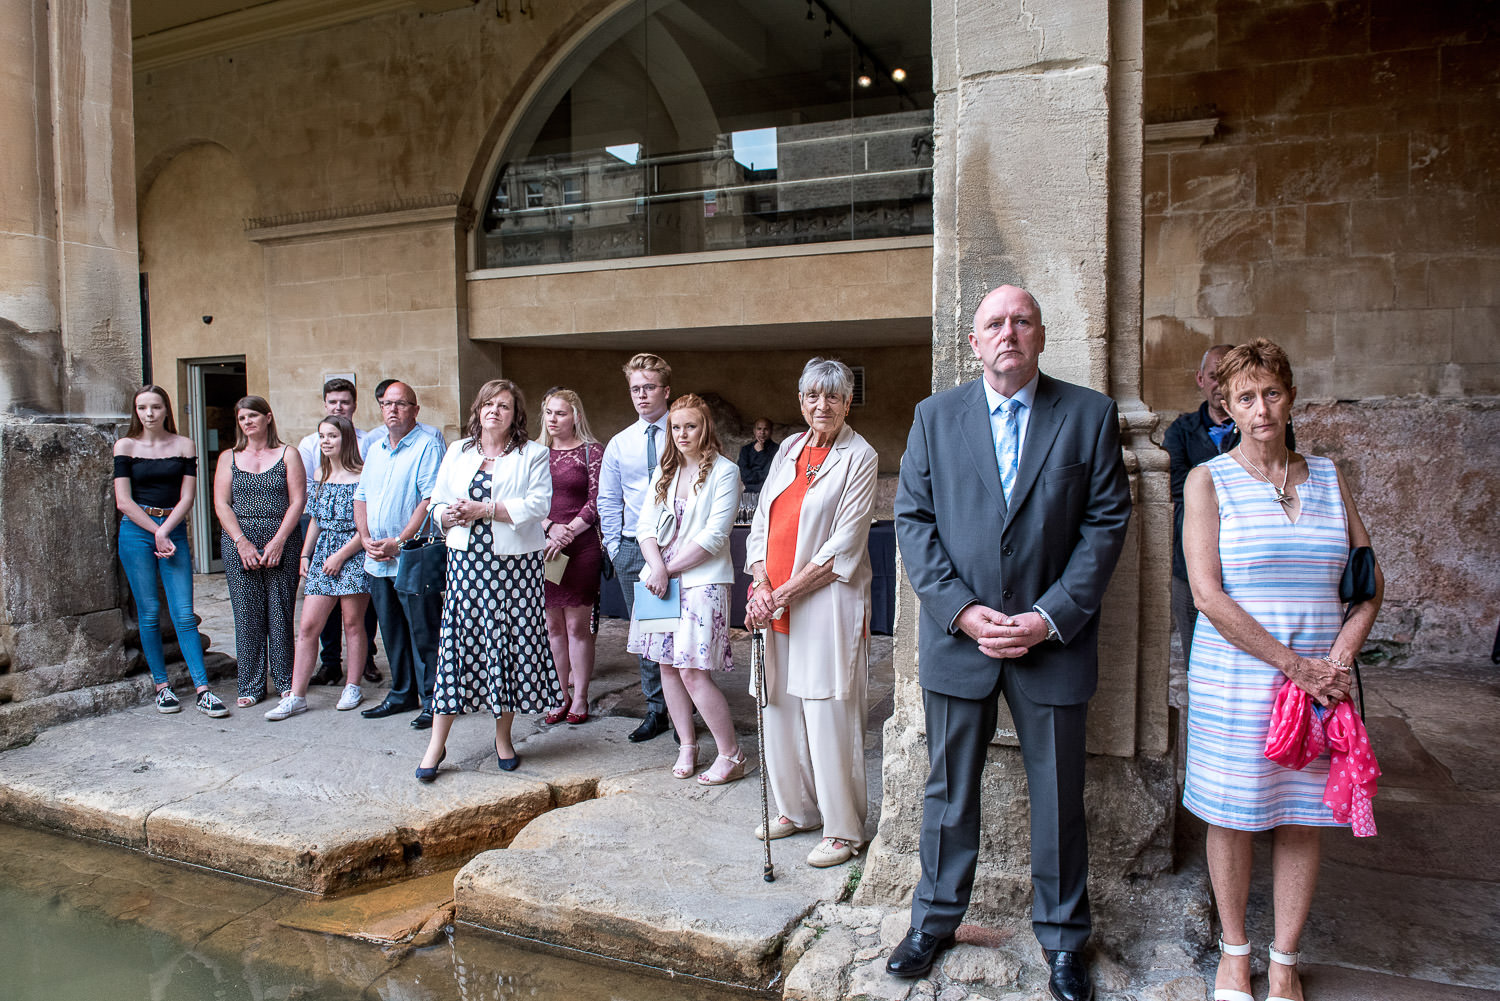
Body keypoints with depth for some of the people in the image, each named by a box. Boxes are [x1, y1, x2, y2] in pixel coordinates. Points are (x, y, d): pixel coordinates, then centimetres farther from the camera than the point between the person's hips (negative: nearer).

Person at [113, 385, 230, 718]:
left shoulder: (184, 445, 7)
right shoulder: (126, 445, 4)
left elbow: (187, 497, 2)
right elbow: (124, 501, -1)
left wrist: (164, 531, -10)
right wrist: (156, 533, -7)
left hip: (174, 531, 0)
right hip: (137, 532, 0)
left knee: (184, 614, -5)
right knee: (149, 613, 2)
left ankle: (202, 690, -6)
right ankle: (162, 686, 12)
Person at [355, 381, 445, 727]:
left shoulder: (427, 445, -7)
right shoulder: (376, 449, 16)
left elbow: (430, 500, -16)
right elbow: (361, 497, 17)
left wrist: (398, 542, -17)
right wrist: (367, 539, 1)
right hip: (377, 560, 7)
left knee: (423, 632, -3)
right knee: (391, 631, 14)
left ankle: (432, 700, 5)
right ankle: (402, 694, 25)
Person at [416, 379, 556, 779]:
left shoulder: (532, 454, 2)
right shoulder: (457, 453, 15)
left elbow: (537, 505, -11)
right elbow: (438, 502, 16)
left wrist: (485, 510, -15)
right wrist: (449, 515, -7)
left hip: (514, 562, -2)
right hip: (466, 560, 3)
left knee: (511, 643, 2)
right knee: (458, 641, 0)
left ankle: (503, 737, 19)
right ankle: (437, 743, 8)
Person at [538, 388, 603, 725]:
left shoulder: (592, 451, 0)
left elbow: (596, 501, -5)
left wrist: (569, 532, -12)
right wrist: (550, 528, -9)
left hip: (581, 548, -4)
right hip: (541, 547, 4)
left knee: (577, 625, -1)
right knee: (553, 625, 7)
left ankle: (580, 698, 10)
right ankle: (561, 695, 17)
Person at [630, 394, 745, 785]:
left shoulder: (725, 471, -4)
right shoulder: (663, 473, 15)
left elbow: (714, 535, -12)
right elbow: (645, 525, 7)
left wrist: (670, 569, -11)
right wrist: (657, 568, -11)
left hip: (702, 581, -6)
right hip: (660, 578, 6)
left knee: (694, 672, -10)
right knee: (667, 665, 8)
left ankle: (731, 756, 2)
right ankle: (687, 747, 22)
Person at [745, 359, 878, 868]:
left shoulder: (859, 457, -5)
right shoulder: (789, 450, 13)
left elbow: (843, 546, -12)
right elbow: (762, 522, 11)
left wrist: (784, 592, -13)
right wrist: (761, 586, -5)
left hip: (826, 602, -6)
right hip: (774, 601, 6)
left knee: (829, 714, -2)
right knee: (781, 708, 12)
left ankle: (843, 830, 11)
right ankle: (797, 808, 29)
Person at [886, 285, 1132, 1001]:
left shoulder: (1090, 415, 0)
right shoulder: (935, 416, 4)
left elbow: (1106, 523, -3)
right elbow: (913, 520, 0)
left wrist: (1050, 617, -12)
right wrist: (961, 610, -10)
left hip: (1054, 640, -1)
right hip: (957, 636, 1)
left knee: (1058, 797, 12)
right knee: (949, 790, 14)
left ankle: (1062, 939, 32)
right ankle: (935, 919, 34)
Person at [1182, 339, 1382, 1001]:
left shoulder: (1327, 478, 9)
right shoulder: (1210, 481, -4)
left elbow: (1371, 580, 10)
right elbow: (1208, 594, -12)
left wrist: (1338, 659, -5)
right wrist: (1295, 665, -14)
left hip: (1322, 681, 3)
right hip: (1235, 680, -3)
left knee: (1303, 820, 10)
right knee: (1232, 817, 7)